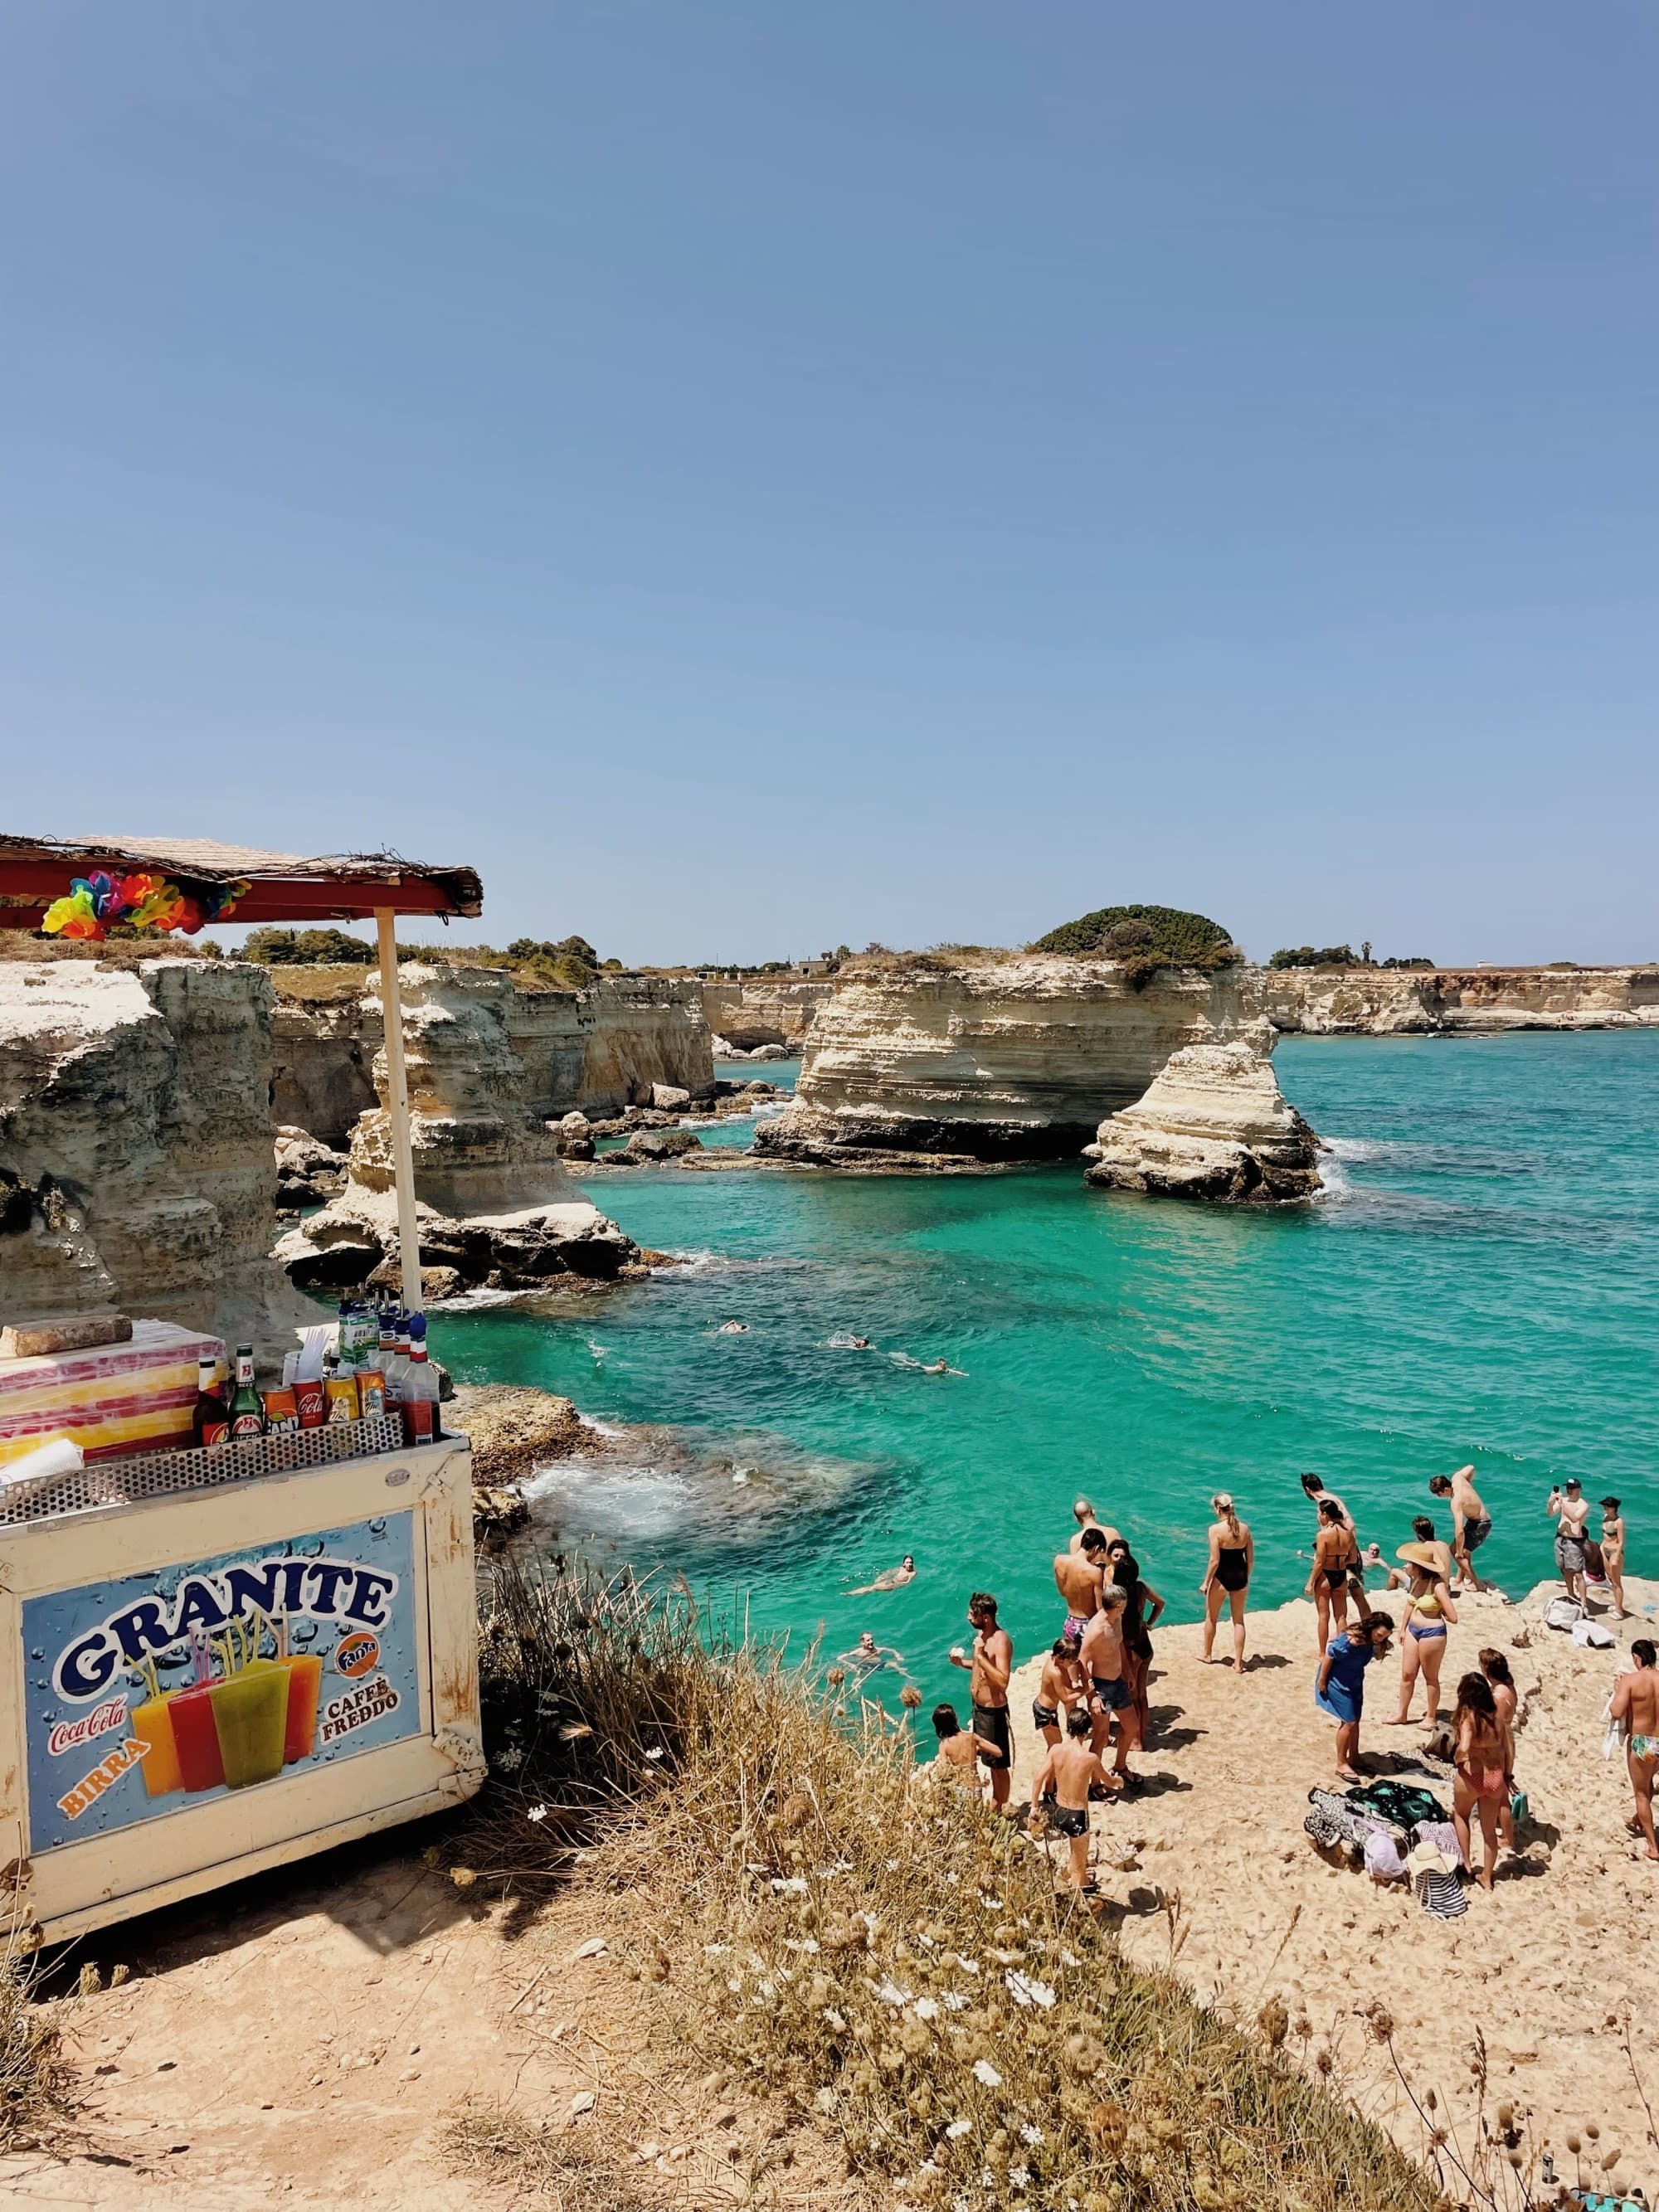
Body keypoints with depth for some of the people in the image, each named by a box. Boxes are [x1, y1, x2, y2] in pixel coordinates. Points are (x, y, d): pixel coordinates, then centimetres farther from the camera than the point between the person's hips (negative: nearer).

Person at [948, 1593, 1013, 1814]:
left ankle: (1003, 1808, 23)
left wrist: (980, 1655, -34)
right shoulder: (981, 1634, 2)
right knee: (989, 1759, 24)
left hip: (994, 1710, -9)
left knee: (999, 1763, 8)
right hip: (979, 1706, 9)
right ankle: (995, 1800, 41)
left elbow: (1003, 1681, -33)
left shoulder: (1001, 1641, -26)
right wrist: (962, 1662, 0)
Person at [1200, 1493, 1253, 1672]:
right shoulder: (1245, 1528, -2)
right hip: (1240, 1576, 4)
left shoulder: (1215, 1529, -17)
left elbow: (1215, 1561, -17)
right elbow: (1251, 1559, 3)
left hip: (1222, 1577, -4)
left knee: (1211, 1617, 18)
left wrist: (1206, 1582, -7)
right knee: (1239, 1620, 15)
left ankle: (1207, 1654, 35)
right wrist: (1246, 1578, 18)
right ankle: (1238, 1663, 19)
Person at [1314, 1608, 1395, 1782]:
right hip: (1338, 1683, -9)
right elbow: (1329, 1655, -27)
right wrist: (1322, 1680, -18)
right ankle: (1341, 1764, 5)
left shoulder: (1370, 1640, -9)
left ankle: (1354, 1758, 31)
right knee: (1348, 1722, -7)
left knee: (1355, 1720, 15)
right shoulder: (1351, 1641, -34)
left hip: (1355, 1682, 9)